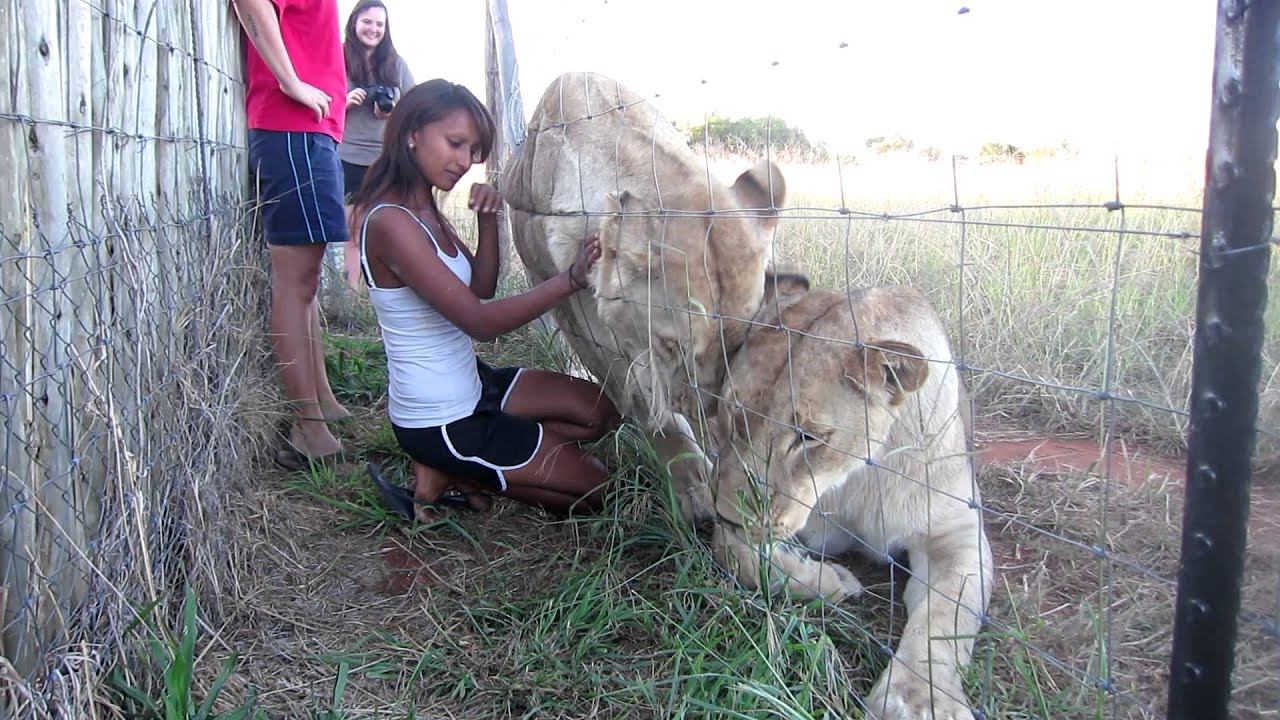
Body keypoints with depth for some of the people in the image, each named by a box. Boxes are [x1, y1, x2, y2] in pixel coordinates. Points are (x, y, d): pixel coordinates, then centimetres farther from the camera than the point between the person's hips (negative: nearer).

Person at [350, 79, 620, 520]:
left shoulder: (425, 210, 5)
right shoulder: (390, 222, -25)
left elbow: (481, 288, 8)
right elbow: (479, 320, -27)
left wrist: (488, 220, -7)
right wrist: (572, 279, -31)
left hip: (469, 385, 9)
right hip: (438, 424, -9)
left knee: (603, 410, 13)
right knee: (593, 487, 0)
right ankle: (448, 473, 3)